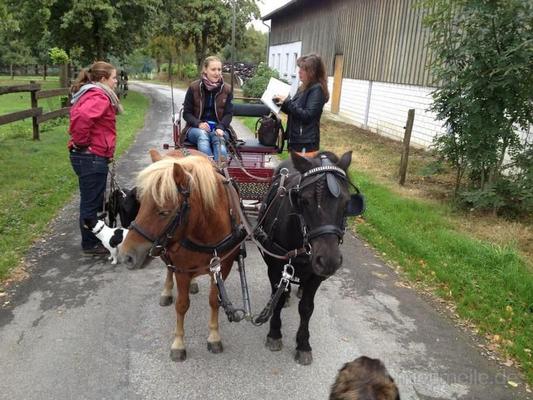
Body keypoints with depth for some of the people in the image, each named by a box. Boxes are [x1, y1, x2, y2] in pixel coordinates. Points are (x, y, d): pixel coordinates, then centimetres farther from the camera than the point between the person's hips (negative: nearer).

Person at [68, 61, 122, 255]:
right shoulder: (99, 97, -18)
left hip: (89, 156, 10)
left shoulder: (91, 94, 16)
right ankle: (90, 244, 15)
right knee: (92, 201, 2)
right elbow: (82, 117, -36)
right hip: (92, 157, -10)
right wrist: (82, 142, -21)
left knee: (92, 200, 20)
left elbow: (80, 116, 28)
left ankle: (94, 237, 33)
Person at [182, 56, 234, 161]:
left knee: (219, 140, -35)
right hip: (196, 128, -1)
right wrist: (199, 123, -17)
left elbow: (228, 114, 5)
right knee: (202, 135, -36)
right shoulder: (194, 87, 2)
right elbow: (186, 113, 4)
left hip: (219, 129, 1)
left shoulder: (226, 90, 6)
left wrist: (220, 127, -16)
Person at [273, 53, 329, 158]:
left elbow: (307, 116, -20)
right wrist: (283, 104, 2)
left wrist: (288, 102, -18)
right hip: (296, 140, 9)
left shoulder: (317, 89, -13)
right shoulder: (303, 88, 13)